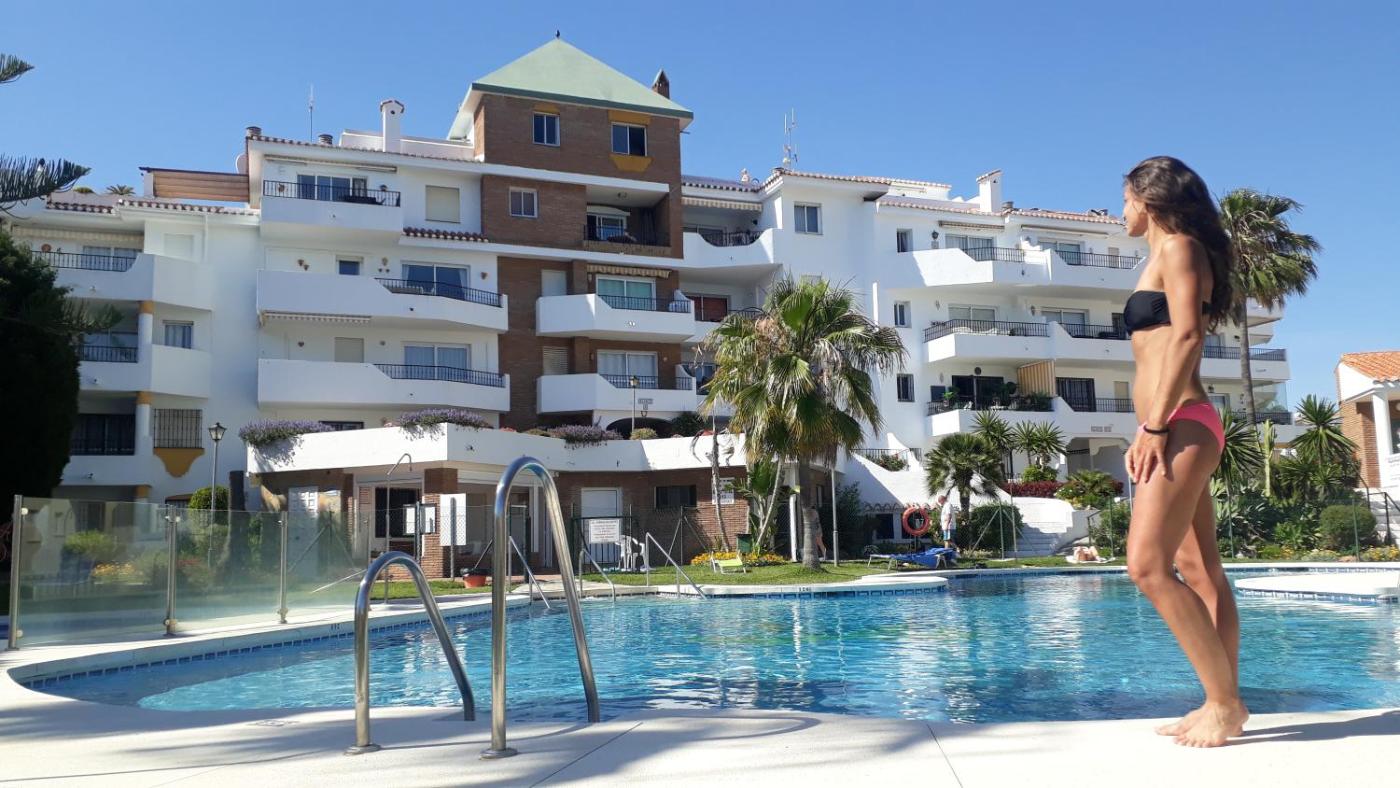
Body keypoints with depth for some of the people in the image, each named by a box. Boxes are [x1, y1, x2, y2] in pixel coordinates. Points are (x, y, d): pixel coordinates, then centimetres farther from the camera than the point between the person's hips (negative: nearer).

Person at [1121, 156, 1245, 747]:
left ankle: (1225, 702, -9)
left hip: (1182, 426, -10)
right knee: (1198, 571, 6)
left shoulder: (1177, 246, -2)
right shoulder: (1166, 258, 24)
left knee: (1148, 566, -16)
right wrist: (1147, 433, 19)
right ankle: (1223, 703, 9)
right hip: (1177, 430, 10)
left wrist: (1156, 426, -20)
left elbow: (1187, 336, -15)